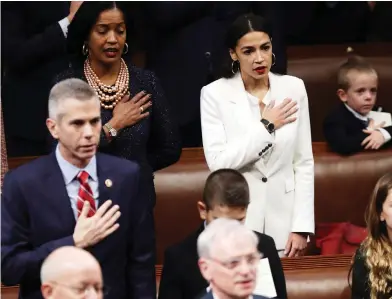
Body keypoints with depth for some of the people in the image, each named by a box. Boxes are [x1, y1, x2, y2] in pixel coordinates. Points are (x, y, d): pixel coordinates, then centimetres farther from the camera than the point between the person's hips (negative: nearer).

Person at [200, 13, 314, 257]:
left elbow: (304, 162, 3)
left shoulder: (293, 88, 1)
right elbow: (217, 162, -14)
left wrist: (302, 226, -2)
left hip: (282, 223, 2)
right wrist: (266, 126, -12)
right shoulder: (215, 93, -5)